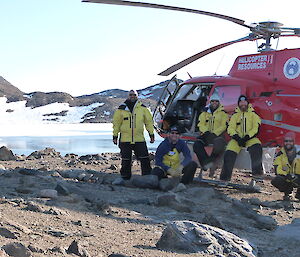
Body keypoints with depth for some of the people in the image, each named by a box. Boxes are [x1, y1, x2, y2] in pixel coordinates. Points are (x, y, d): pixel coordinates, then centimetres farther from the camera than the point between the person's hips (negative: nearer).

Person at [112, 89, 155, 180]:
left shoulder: (143, 108, 6)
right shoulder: (121, 109, 3)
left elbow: (149, 121, 12)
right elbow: (116, 123, 8)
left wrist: (151, 134, 8)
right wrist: (115, 135, 5)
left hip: (139, 139, 0)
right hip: (125, 139, 0)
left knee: (145, 159, -3)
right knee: (126, 161, 6)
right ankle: (125, 178, 17)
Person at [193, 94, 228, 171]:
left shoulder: (223, 113, 7)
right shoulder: (205, 112, 16)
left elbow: (223, 126, -1)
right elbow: (201, 124, 8)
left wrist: (214, 134, -14)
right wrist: (206, 132, -11)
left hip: (218, 135, -3)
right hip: (206, 134, 3)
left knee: (219, 146, -37)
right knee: (197, 145, -27)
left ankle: (209, 161, -28)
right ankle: (206, 162, -33)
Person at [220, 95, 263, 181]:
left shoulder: (253, 114, 11)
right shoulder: (235, 115, 17)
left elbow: (255, 128, 0)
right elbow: (230, 129, 7)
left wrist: (246, 137, -14)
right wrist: (237, 138, -12)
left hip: (250, 138, -1)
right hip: (237, 138, 2)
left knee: (257, 148, -34)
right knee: (229, 154, -23)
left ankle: (257, 173, -33)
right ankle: (225, 177, -15)